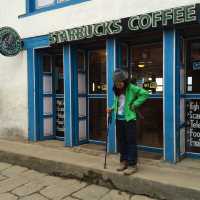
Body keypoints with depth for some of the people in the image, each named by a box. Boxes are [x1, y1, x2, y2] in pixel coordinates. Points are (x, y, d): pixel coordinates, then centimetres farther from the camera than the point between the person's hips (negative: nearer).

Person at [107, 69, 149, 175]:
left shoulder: (132, 88, -10)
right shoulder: (117, 91, 9)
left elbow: (145, 94, -13)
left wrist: (135, 104, -16)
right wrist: (112, 108, 4)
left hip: (129, 119, -7)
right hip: (119, 119, 7)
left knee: (131, 142, -2)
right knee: (121, 141, 13)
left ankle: (132, 165, 5)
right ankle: (124, 161, 26)